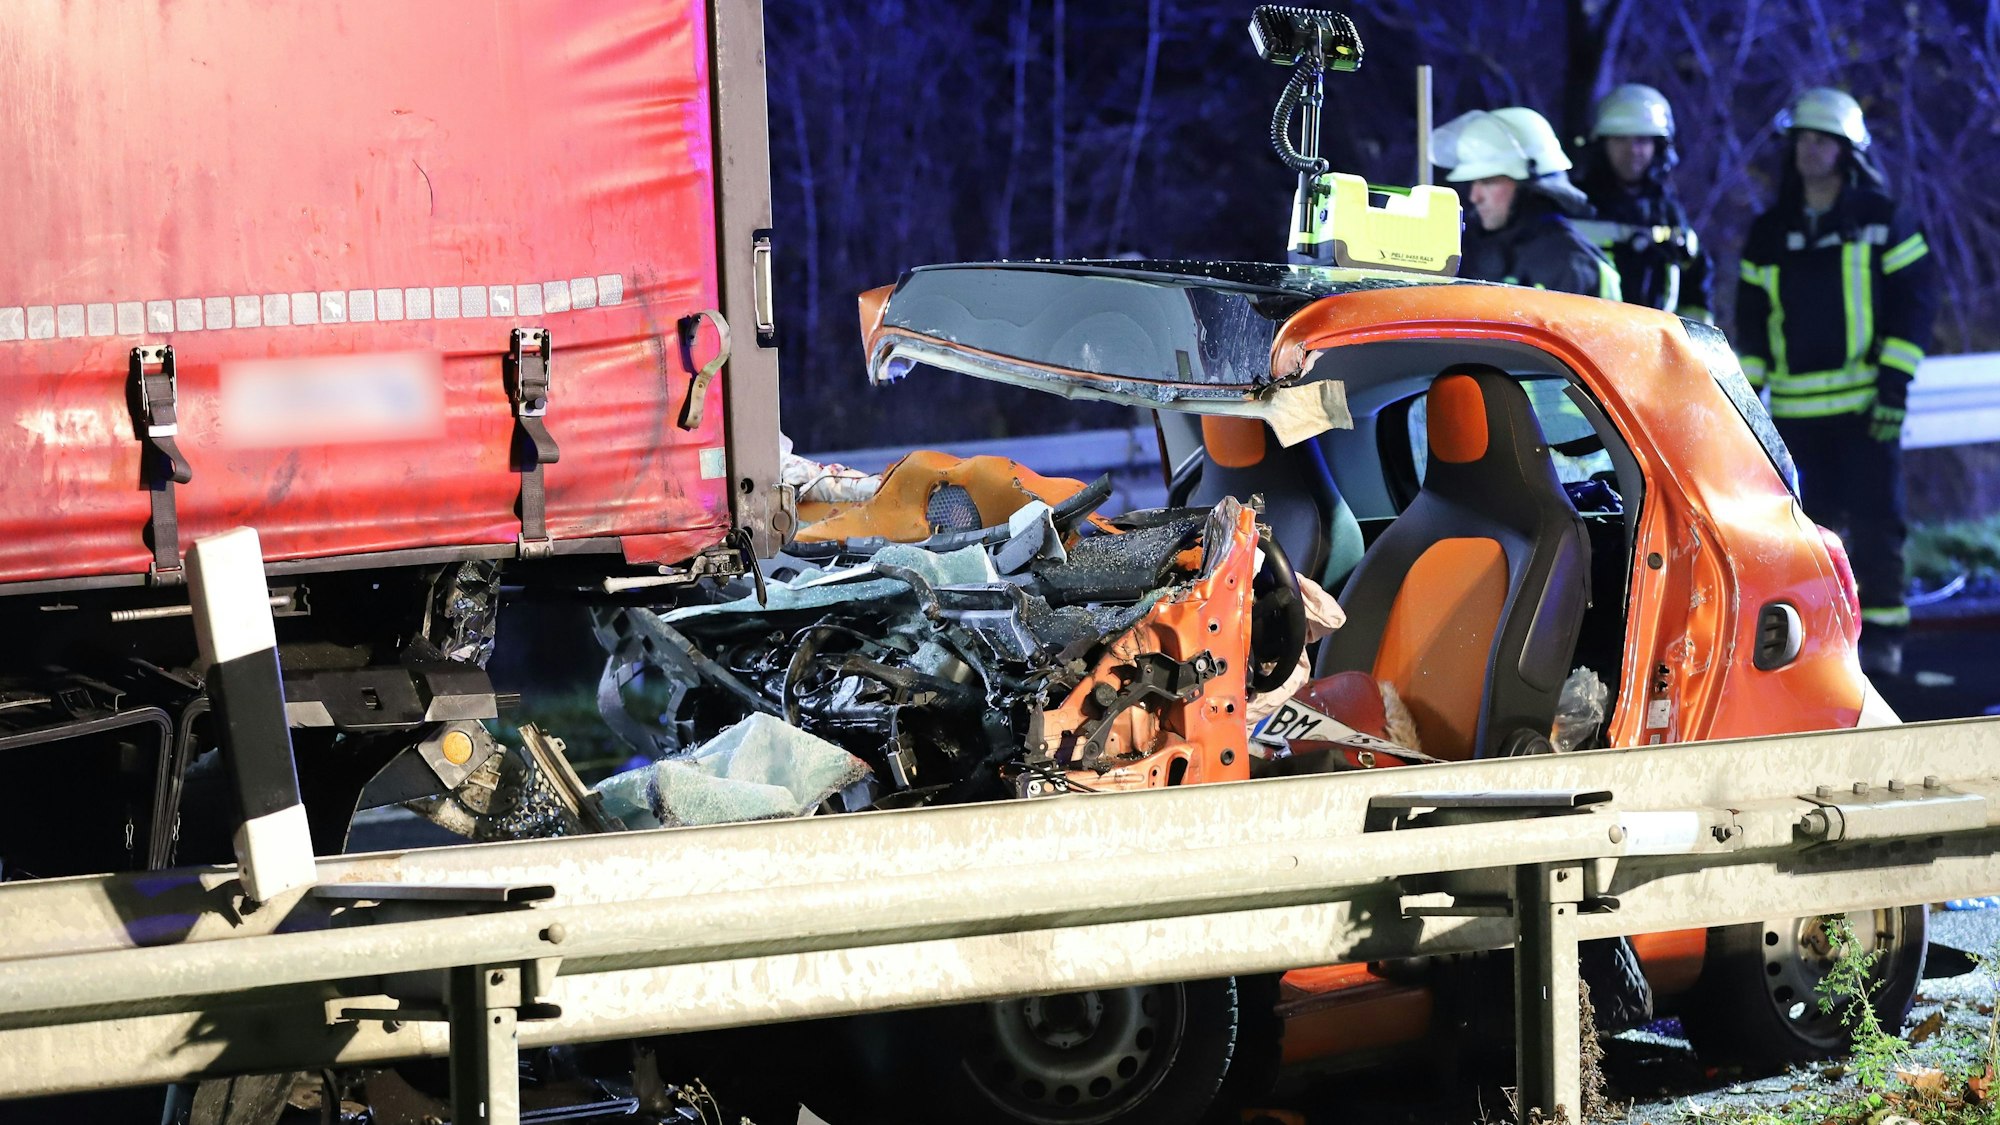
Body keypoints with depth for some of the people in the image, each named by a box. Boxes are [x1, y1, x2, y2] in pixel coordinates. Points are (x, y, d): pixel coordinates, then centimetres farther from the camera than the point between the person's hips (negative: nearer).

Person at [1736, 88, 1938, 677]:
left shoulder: (1883, 221, 1)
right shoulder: (1769, 234, 12)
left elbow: (1916, 301, -2)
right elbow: (1752, 319, 16)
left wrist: (1895, 384, -10)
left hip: (1866, 403, -3)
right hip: (1796, 408, 3)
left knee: (1874, 518, -6)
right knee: (1817, 523, 5)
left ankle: (1882, 633, -1)